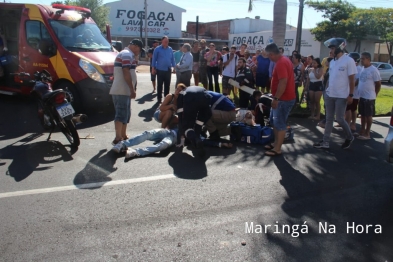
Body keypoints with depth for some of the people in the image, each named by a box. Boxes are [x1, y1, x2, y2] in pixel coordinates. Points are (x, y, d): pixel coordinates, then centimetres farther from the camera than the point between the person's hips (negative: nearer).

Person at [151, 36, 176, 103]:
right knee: (159, 85, 3)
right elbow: (154, 59, -3)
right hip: (160, 70, -3)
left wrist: (174, 67, 7)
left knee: (167, 85, 9)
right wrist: (153, 68, -6)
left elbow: (172, 59, 12)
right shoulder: (157, 49, -3)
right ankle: (159, 98, 10)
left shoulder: (170, 49, 8)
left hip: (168, 70, 4)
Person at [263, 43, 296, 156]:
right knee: (274, 121, 19)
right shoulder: (283, 60, 13)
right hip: (282, 98, 11)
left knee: (280, 123, -3)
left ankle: (277, 149, 6)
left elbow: (283, 82, -28)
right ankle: (276, 143, 30)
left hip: (284, 99, -11)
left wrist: (276, 98, -24)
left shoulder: (281, 63, -21)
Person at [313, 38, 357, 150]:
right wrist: (327, 91, 14)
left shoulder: (349, 61, -11)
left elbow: (352, 79, -11)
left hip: (341, 96, -7)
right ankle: (325, 142, 14)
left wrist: (350, 95, -13)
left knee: (339, 119, -1)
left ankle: (349, 137, 24)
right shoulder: (332, 62, 9)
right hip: (330, 95, 7)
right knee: (329, 119, 9)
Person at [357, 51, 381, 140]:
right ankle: (362, 131, 25)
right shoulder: (362, 69, 9)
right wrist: (360, 93, 16)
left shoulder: (373, 70, -14)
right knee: (362, 114, 15)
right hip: (361, 96, 7)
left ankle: (367, 133, 9)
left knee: (368, 115, 2)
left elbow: (378, 84, -9)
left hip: (369, 97, -7)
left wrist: (374, 95, -2)